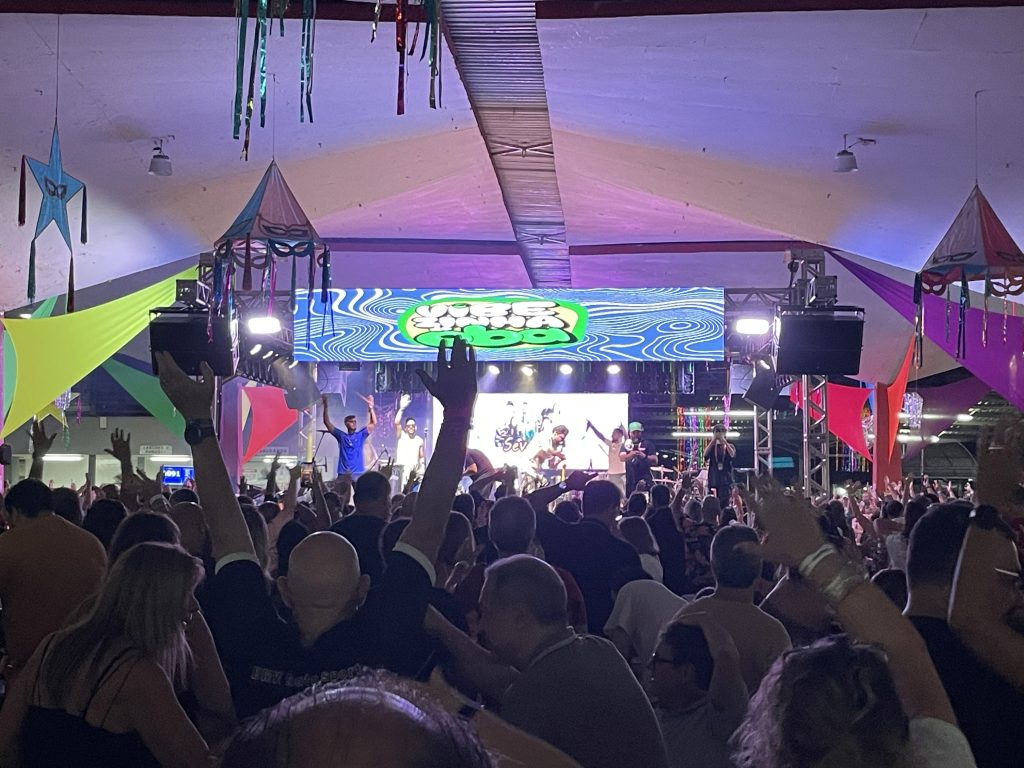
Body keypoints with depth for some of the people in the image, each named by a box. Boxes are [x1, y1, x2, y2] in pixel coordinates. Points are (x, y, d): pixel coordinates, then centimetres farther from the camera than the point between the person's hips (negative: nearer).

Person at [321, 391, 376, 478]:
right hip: (343, 474, 0)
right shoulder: (341, 436, 10)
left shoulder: (361, 435, 10)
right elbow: (327, 423, 7)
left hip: (358, 474, 0)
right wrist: (325, 406, -2)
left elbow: (374, 423, 2)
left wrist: (370, 407, -10)